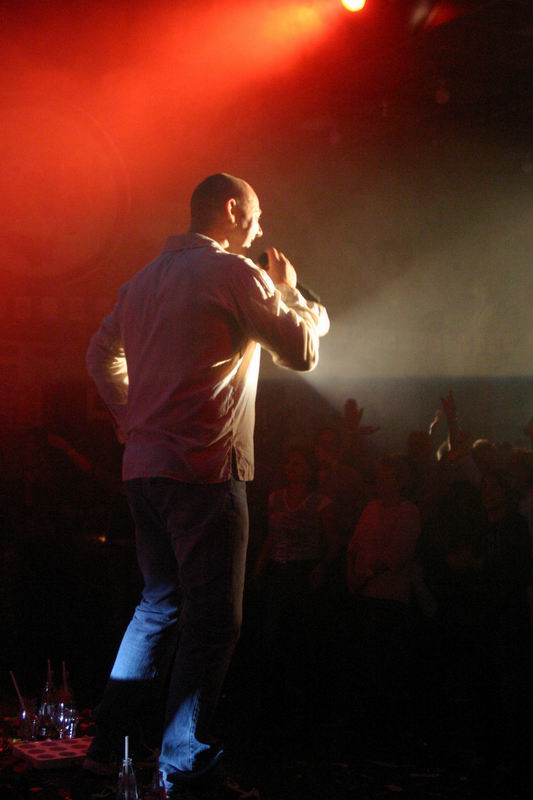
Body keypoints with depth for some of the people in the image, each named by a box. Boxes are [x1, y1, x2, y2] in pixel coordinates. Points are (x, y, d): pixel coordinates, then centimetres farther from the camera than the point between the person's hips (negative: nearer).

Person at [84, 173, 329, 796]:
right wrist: (290, 293, 12)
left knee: (159, 604, 18)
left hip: (143, 466, 8)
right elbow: (302, 351, -5)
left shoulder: (145, 278, 17)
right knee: (212, 620, -3)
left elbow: (100, 354, 27)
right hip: (204, 470, -8)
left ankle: (106, 743, 19)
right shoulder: (233, 273, -8)